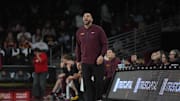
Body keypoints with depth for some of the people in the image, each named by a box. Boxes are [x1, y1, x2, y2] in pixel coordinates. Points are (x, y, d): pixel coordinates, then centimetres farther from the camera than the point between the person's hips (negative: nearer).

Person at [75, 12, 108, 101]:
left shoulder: (98, 29, -1)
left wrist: (102, 55, -14)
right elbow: (78, 47, 16)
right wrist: (78, 60, 13)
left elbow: (105, 44, -1)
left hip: (97, 61, -3)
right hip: (85, 63, 3)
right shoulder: (79, 32, 10)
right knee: (87, 84, 1)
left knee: (98, 82, 0)